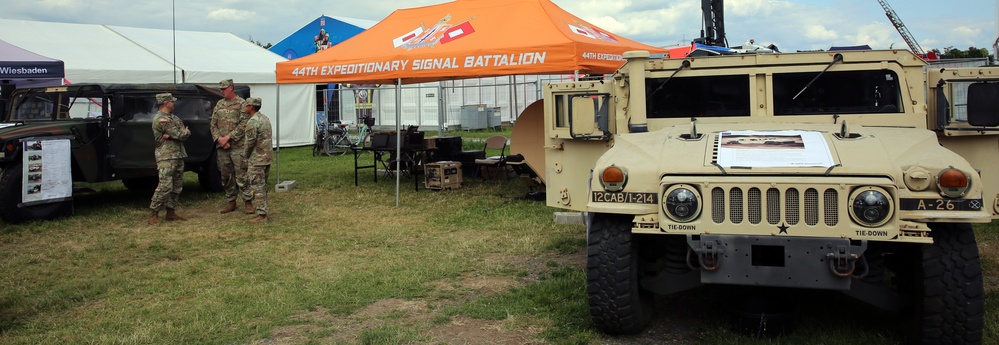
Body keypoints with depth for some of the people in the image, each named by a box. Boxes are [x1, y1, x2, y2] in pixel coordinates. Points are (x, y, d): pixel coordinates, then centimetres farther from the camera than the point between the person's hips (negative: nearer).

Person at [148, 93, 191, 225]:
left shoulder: (173, 117, 16)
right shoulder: (160, 119, -14)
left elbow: (186, 132, 3)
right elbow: (180, 135, -19)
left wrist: (171, 135, -14)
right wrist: (186, 132, 4)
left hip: (178, 156, 9)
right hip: (166, 157, -9)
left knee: (177, 186, 10)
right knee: (165, 186, -14)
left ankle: (170, 212, 17)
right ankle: (154, 214, -8)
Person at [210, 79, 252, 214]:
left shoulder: (242, 104, -2)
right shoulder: (219, 104, 14)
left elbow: (243, 125, -11)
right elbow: (213, 124, 12)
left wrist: (228, 137, -14)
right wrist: (219, 139, -5)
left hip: (238, 146, -6)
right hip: (222, 147, 6)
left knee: (241, 175, -7)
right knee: (226, 176, 10)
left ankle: (247, 202, 0)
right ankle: (231, 202, 19)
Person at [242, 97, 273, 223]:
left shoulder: (252, 122, -16)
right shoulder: (265, 118, 14)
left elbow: (250, 142, -17)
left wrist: (245, 156, -1)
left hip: (257, 160, -10)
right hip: (267, 157, 10)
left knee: (257, 187, -5)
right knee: (262, 186, 16)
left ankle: (261, 214, -5)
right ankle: (263, 211, 21)